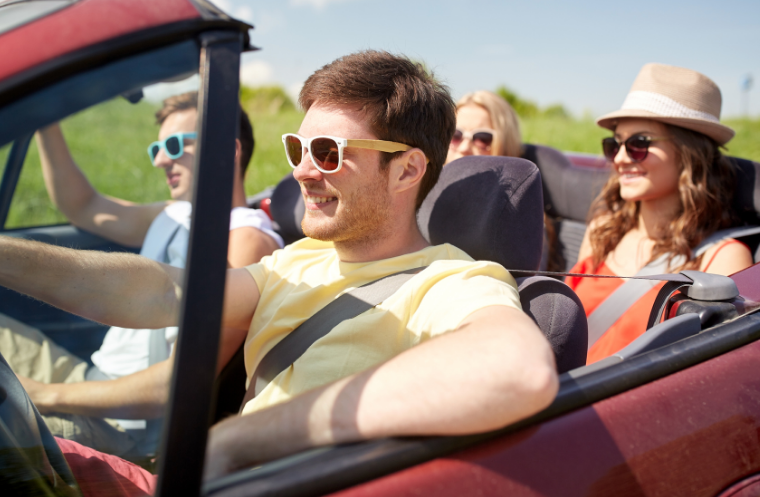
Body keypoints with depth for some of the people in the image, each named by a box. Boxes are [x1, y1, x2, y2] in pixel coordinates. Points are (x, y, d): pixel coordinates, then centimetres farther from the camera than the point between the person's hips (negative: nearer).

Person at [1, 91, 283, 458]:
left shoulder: (247, 239, -17)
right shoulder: (175, 216, 13)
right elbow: (81, 207, 27)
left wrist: (48, 395, -22)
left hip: (128, 427, -10)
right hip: (89, 378, 10)